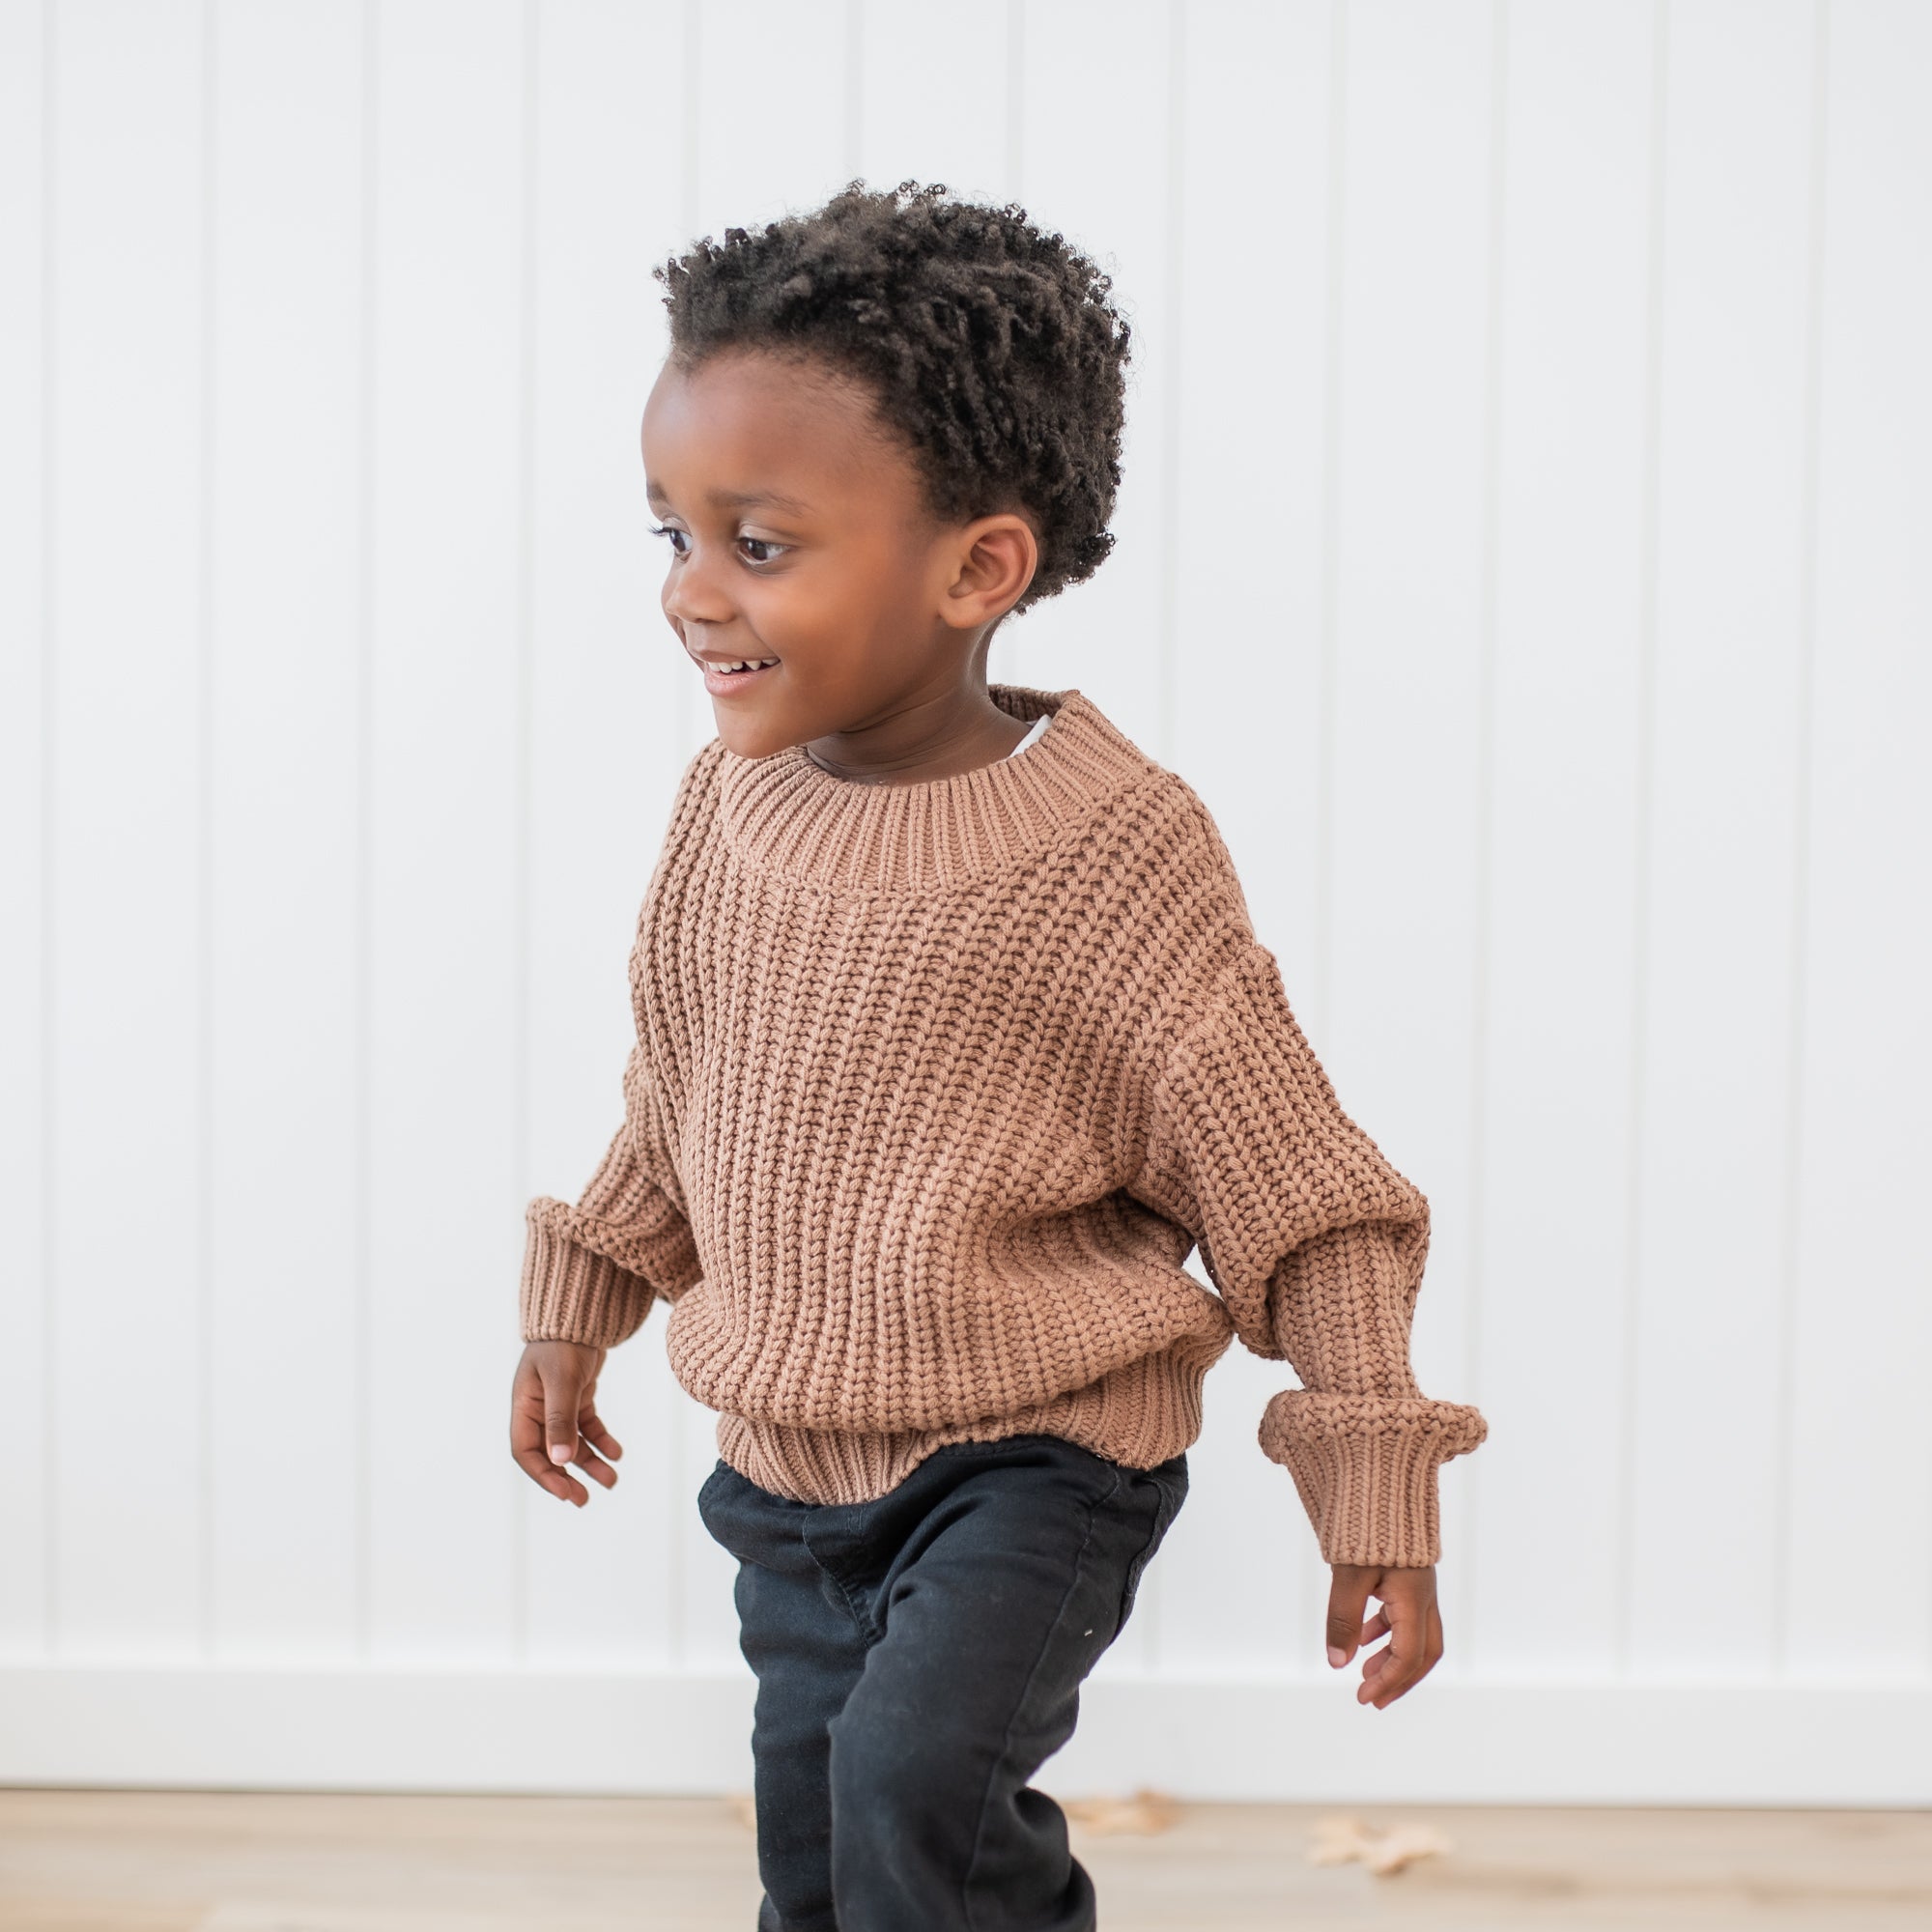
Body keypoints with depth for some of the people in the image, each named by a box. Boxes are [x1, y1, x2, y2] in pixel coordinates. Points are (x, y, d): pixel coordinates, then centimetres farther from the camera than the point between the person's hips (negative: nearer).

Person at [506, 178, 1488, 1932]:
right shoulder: (730, 804, -4)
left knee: (918, 1776, -27)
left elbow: (1310, 1207, -13)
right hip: (788, 1463, 6)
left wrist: (1376, 1499, -13)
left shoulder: (1113, 859, -19)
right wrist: (582, 1304, 21)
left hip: (1039, 1459, -6)